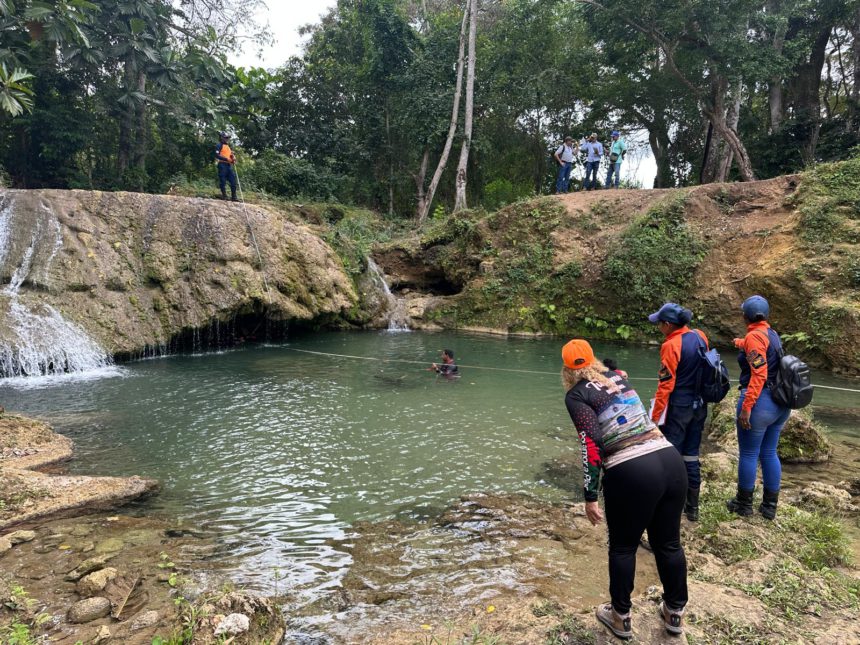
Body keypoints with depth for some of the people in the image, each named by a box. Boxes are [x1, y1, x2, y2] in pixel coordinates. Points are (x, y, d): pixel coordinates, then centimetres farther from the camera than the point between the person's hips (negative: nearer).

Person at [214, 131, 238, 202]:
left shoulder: (228, 146, 23)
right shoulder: (219, 145, -1)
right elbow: (217, 155, -12)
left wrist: (233, 159, 6)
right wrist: (226, 159, -19)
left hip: (229, 165, 8)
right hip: (222, 165, -8)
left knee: (233, 181, 1)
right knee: (223, 181, -5)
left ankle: (233, 197, 2)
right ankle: (224, 195, -1)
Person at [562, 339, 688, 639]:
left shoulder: (576, 395, -2)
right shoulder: (617, 377, 16)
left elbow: (592, 443, -12)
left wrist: (590, 496, -8)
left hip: (630, 474, -6)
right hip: (671, 460, 6)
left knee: (623, 547, 16)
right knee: (669, 542, 21)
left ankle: (621, 617, 32)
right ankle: (675, 613, 39)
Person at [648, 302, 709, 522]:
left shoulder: (671, 345, -19)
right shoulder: (700, 337, 2)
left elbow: (666, 385, -18)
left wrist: (655, 417, -11)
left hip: (678, 407, -7)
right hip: (699, 405, 7)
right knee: (691, 455, 15)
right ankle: (692, 508, 25)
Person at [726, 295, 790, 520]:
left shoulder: (754, 336, -14)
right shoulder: (772, 334, 10)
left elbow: (759, 375, -22)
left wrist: (746, 406, -23)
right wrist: (741, 343, 55)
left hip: (760, 401, -8)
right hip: (780, 402, 8)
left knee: (748, 454, 5)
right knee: (769, 453, 15)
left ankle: (744, 504, 17)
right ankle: (770, 506, 23)